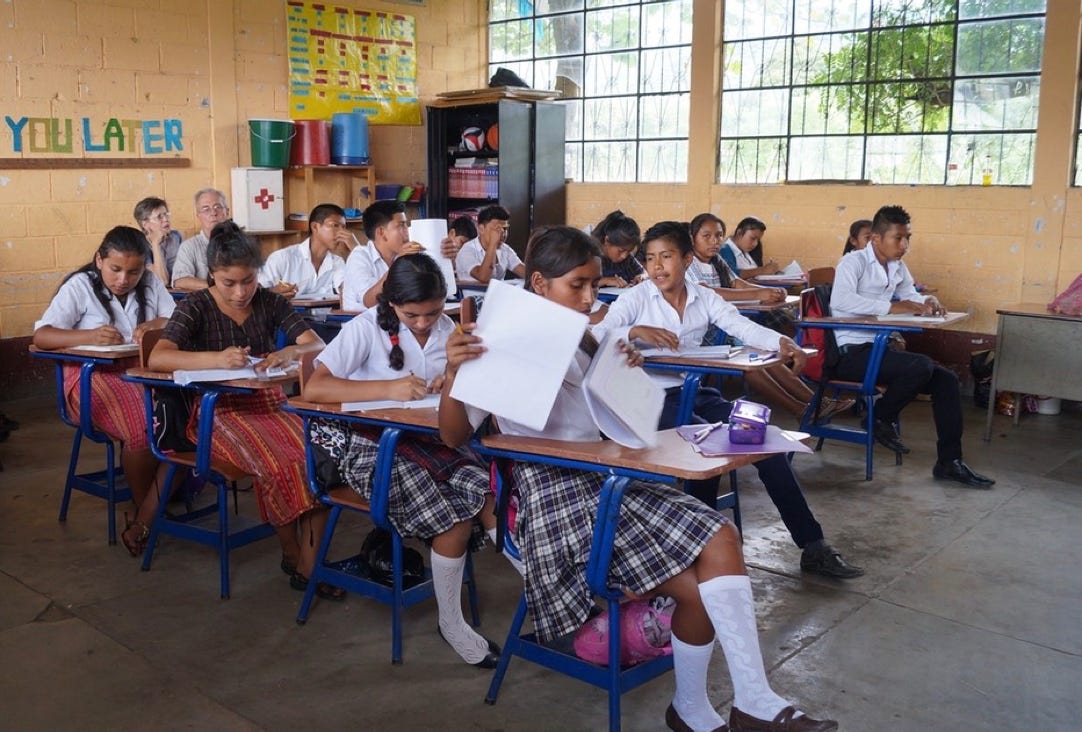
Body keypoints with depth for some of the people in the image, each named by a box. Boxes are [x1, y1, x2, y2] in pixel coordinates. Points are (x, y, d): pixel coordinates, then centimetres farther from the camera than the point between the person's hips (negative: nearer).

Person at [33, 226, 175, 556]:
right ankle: (145, 511, -3)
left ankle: (144, 520, -19)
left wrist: (156, 325, -14)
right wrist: (89, 336, -26)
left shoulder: (151, 283, 10)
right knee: (141, 431, -32)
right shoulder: (80, 286, 0)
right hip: (95, 376, -3)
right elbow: (41, 336, -8)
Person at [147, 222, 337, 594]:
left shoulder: (270, 302, 7)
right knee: (277, 464, -31)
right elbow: (157, 358, -17)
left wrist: (291, 352, -22)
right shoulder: (196, 307, -2)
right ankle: (292, 552, -8)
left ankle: (310, 561, -18)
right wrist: (216, 358, -32)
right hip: (219, 412, -3)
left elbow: (318, 344, 2)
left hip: (270, 405, 4)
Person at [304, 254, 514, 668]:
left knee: (484, 492, -24)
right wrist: (389, 388, -31)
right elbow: (313, 390, -22)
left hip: (421, 438, 5)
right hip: (365, 443, -5)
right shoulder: (367, 328, -12)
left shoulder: (445, 328, 3)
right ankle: (452, 624, -5)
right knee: (452, 516, -24)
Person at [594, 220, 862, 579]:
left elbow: (743, 327, -6)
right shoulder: (635, 299, -1)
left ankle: (812, 545, -5)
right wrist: (635, 331, -34)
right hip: (652, 397, -4)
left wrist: (781, 342, -26)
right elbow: (597, 335, -15)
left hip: (697, 392, 4)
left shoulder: (704, 298, 9)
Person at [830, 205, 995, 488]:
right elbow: (840, 299, -30)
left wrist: (927, 302, 1)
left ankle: (949, 462, 5)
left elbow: (909, 295, 27)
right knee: (921, 366, -28)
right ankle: (881, 420, -1)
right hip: (851, 351, -9)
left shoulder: (898, 267, 12)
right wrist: (892, 307, -29)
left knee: (946, 379, -2)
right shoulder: (854, 262, -12)